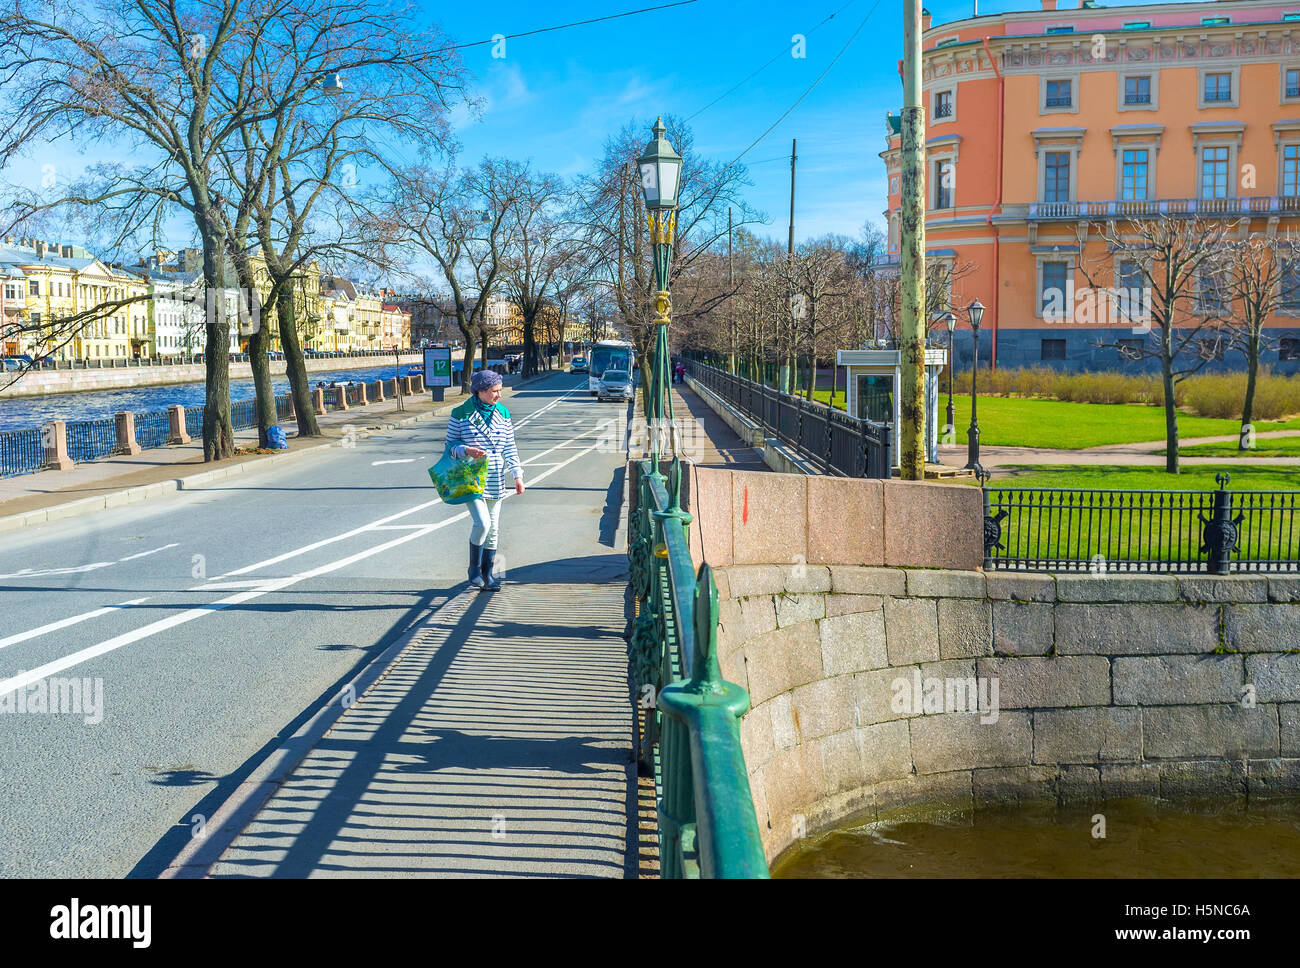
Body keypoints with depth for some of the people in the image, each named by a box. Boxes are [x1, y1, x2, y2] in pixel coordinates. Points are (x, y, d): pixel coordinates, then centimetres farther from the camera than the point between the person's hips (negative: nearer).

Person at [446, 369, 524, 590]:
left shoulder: (503, 413, 6)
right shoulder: (461, 414, -6)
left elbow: (509, 447, 9)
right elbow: (451, 443, -1)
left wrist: (517, 475, 2)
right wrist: (467, 451, -21)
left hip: (495, 480, 5)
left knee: (493, 528, 7)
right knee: (482, 523, -16)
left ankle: (487, 574, 19)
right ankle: (474, 569, 5)